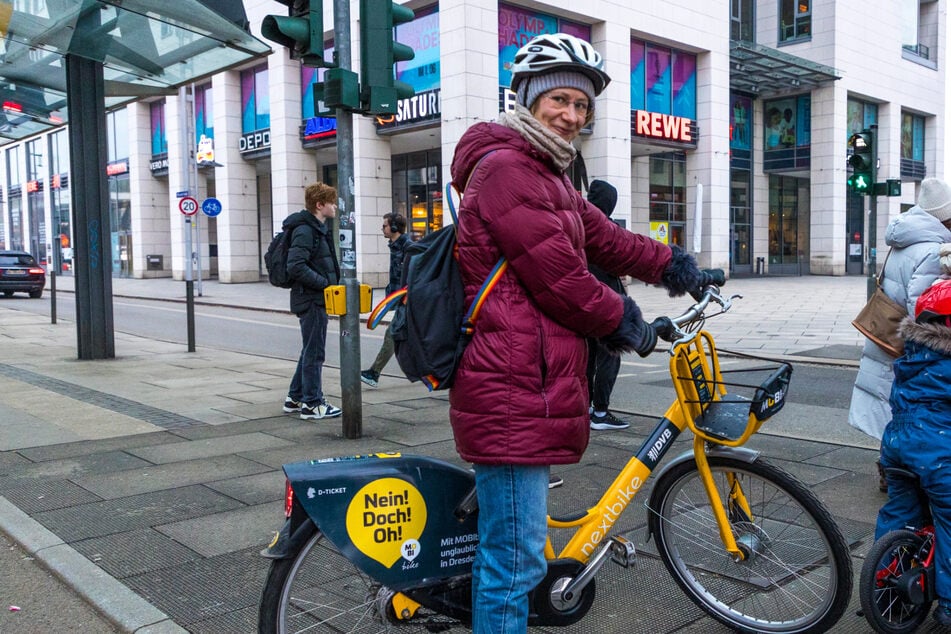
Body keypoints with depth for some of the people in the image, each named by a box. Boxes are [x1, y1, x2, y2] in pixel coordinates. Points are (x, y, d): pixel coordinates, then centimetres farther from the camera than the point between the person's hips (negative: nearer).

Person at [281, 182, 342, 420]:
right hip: (311, 300, -10)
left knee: (311, 350, 17)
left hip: (317, 300, 10)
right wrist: (326, 283, -21)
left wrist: (331, 283, 6)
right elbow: (295, 266, -25)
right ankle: (312, 404, 7)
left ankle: (295, 398, 26)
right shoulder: (305, 231, -16)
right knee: (314, 352, -2)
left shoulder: (319, 229, 15)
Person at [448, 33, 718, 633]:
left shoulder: (546, 174, 23)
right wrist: (624, 322, -4)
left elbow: (602, 237, 18)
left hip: (529, 385, 11)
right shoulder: (506, 167, -13)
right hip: (515, 393, -11)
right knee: (516, 562, -2)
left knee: (506, 550, 23)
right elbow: (557, 274, -17)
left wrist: (671, 263, 9)